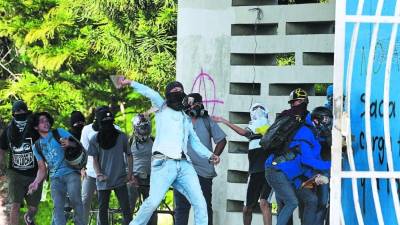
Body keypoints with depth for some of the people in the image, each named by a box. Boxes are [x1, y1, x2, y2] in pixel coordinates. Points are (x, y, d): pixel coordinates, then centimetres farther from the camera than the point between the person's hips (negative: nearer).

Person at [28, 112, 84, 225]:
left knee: (74, 199, -20)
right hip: (55, 177, 3)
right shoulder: (36, 146, 15)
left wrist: (69, 143, -21)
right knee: (57, 207, -5)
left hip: (71, 172, -3)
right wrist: (36, 182, -2)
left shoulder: (59, 132, 6)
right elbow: (42, 168, 16)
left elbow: (78, 144, 2)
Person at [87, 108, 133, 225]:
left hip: (120, 179, -1)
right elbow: (95, 159, 3)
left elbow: (128, 155, 7)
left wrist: (130, 173, 0)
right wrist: (99, 174, -12)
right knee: (102, 209, 8)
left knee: (126, 208, -4)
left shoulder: (121, 137, -1)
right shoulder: (95, 139, -1)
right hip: (103, 180, 1)